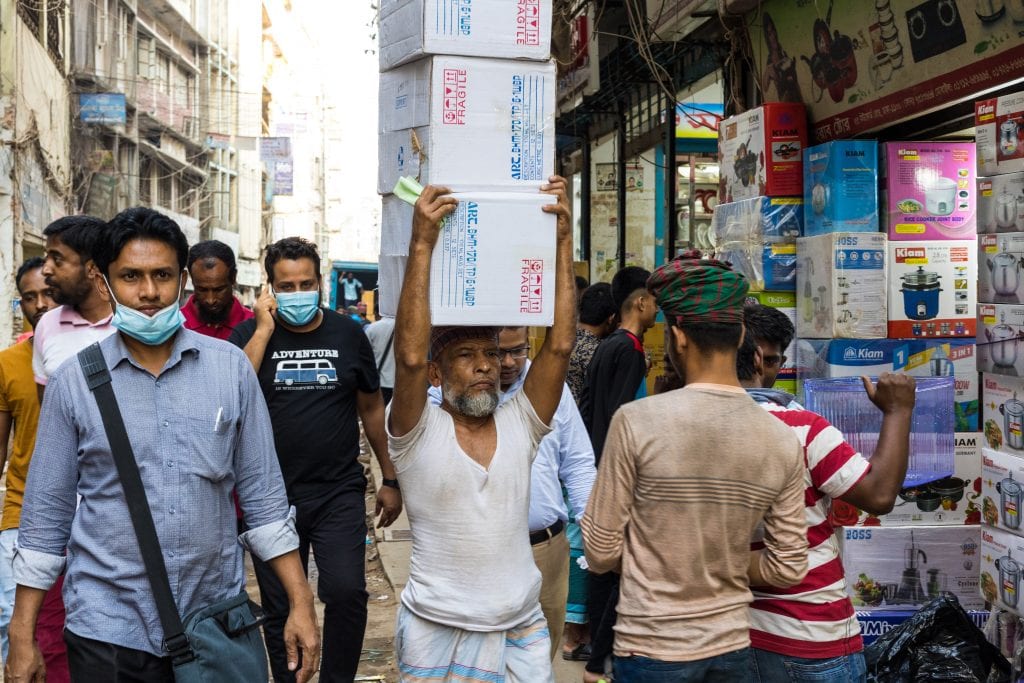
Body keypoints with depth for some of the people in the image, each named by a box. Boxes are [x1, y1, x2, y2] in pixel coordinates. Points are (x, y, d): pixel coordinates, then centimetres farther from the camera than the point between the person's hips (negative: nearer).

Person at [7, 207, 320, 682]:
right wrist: (22, 635, 1)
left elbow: (262, 494, 2)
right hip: (108, 631, -1)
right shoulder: (74, 381, -3)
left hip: (216, 623, 1)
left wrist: (301, 602, -2)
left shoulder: (231, 367, -2)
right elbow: (47, 513, 2)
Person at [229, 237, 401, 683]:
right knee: (280, 608, 9)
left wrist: (390, 479, 12)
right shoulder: (250, 335, 1)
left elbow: (371, 408, 11)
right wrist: (265, 329, -15)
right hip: (272, 496, 0)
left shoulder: (347, 334, 4)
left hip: (338, 494, 0)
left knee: (346, 592, -15)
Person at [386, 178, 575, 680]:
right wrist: (422, 245, -26)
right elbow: (410, 356, -24)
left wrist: (563, 241, -14)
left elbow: (559, 345, -9)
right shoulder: (417, 431, -7)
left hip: (522, 632, 3)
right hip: (438, 635, -3)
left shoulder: (519, 425, 1)